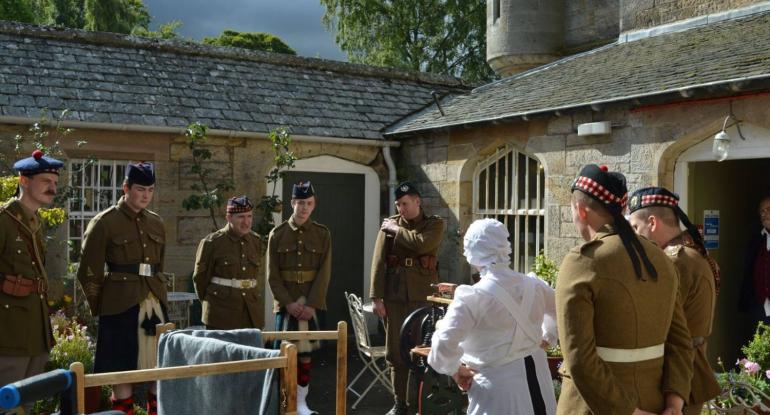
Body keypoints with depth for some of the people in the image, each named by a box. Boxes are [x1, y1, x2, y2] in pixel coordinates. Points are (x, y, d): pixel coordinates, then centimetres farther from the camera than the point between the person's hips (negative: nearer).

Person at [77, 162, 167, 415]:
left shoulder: (156, 223, 13)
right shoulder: (104, 222, -5)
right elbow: (89, 273, -3)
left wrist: (157, 294, 16)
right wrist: (102, 308, 0)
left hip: (156, 305, 6)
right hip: (122, 308, -6)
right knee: (122, 371, 0)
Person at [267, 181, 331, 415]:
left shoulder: (322, 234, 2)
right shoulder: (277, 234, 1)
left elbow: (324, 273, -3)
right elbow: (272, 275, -3)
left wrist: (311, 304, -13)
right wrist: (288, 303, -12)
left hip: (311, 302, 1)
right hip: (285, 303, 0)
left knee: (305, 351, 5)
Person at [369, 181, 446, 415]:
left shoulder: (435, 224, 2)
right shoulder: (389, 224, 6)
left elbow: (423, 244, -20)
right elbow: (378, 261, 1)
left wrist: (397, 230, -8)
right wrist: (376, 297, -6)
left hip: (424, 297, -2)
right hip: (394, 296, 2)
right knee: (396, 352, 6)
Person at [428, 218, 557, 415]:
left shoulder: (472, 297, -18)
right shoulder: (534, 286, 1)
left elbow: (443, 344, -24)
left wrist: (455, 370, -7)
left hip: (499, 386, -6)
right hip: (536, 375, 6)